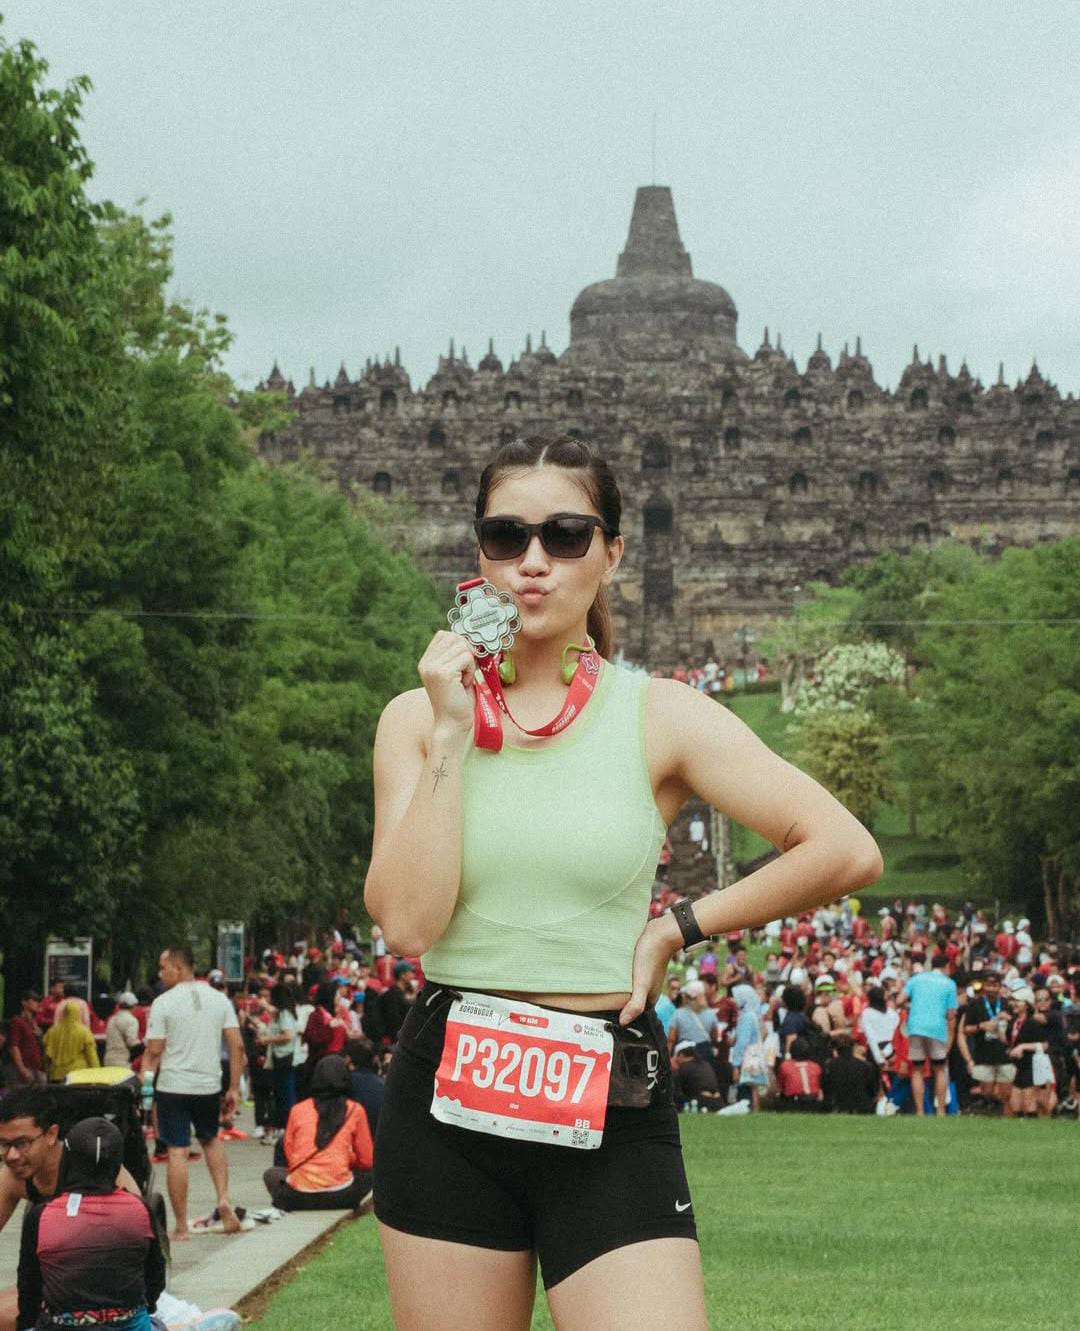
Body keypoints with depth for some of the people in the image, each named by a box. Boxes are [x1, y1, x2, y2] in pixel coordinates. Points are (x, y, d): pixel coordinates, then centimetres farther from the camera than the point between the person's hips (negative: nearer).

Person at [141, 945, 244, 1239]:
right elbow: (237, 1045, 1)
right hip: (209, 1085, 4)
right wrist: (233, 1088, 7)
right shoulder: (219, 999, 4)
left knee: (177, 1152, 0)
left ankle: (181, 1226, 3)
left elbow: (154, 1051, -10)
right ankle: (224, 1200, 7)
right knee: (211, 1140, 26)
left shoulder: (164, 1003, -8)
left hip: (173, 1086, -4)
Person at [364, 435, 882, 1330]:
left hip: (610, 1107, -2)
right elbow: (406, 923, -9)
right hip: (446, 1092, 2)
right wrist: (453, 734, -9)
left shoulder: (658, 717, 0)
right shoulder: (418, 716, 4)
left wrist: (678, 928, -3)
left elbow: (846, 851, -7)